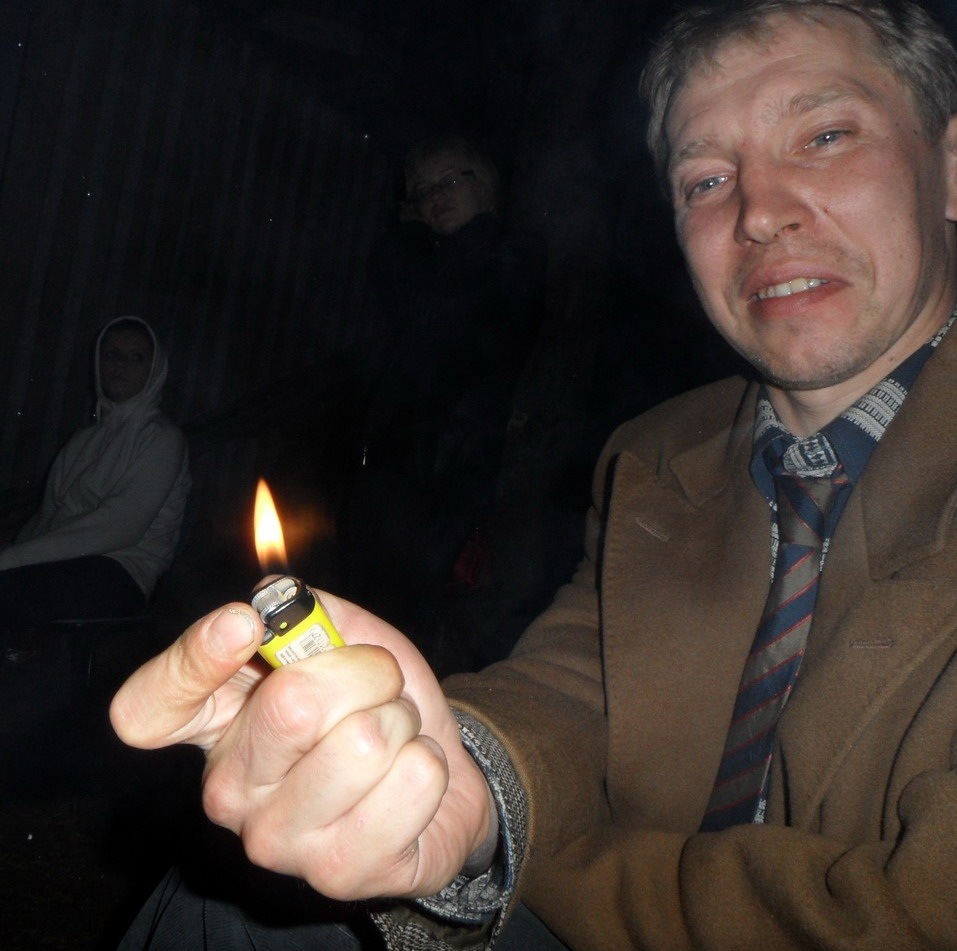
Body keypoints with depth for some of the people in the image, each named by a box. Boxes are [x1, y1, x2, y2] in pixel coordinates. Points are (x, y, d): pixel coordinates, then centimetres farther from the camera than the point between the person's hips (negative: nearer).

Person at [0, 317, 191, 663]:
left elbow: (121, 527, -10)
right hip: (63, 566, 5)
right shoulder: (84, 438, 25)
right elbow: (47, 515, 15)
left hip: (118, 574, -5)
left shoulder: (162, 438, 3)